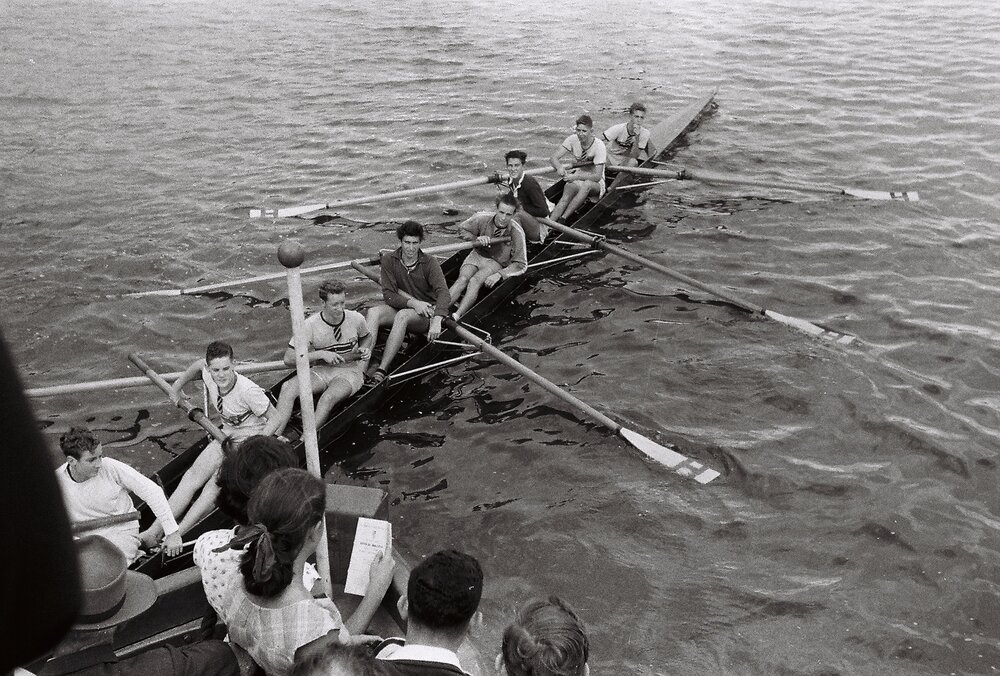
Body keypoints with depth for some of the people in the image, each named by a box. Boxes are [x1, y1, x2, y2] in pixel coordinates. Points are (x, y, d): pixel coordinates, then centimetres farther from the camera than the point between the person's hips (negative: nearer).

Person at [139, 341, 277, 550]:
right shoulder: (209, 374, -10)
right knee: (192, 477, -12)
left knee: (215, 485, -25)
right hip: (226, 435, 6)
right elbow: (198, 364, 16)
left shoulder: (247, 390, -28)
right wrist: (178, 386, 25)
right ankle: (154, 532, -16)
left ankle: (177, 534, -29)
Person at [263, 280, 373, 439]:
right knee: (288, 387, -27)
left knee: (328, 398, -35)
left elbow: (368, 336, 21)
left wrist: (364, 349, -2)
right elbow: (289, 358, -11)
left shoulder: (356, 319, -4)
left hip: (350, 371, -1)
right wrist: (321, 354, -19)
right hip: (321, 371, 1)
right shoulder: (311, 325, -10)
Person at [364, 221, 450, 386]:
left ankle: (382, 370, -42)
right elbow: (388, 295, -9)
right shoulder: (389, 260, -4)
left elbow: (443, 293, -25)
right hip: (399, 306, 3)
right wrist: (412, 302, -26)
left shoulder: (430, 263, -11)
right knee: (373, 312, -28)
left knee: (402, 315, -36)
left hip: (426, 314, -3)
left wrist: (437, 320, -42)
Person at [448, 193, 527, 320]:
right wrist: (477, 239, -15)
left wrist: (499, 274, -26)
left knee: (475, 281, -30)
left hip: (497, 262, -2)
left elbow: (520, 265, -15)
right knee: (462, 279, -24)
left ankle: (457, 316, -43)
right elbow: (462, 229, 4)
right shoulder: (482, 218, -17)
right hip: (477, 255, 2)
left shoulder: (517, 233, -21)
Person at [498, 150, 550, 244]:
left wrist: (522, 208, -17)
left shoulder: (530, 183, -19)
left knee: (518, 214, -32)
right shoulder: (510, 181, 2)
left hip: (539, 229, -8)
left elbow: (544, 211, -20)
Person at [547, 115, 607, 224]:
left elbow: (597, 176, -21)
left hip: (595, 184, -2)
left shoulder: (599, 146, -16)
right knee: (569, 187, -32)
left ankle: (563, 219, -41)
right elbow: (553, 158, -9)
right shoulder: (573, 139, -5)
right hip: (576, 179, 3)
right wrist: (559, 167, -33)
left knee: (587, 184, -38)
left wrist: (576, 176, -35)